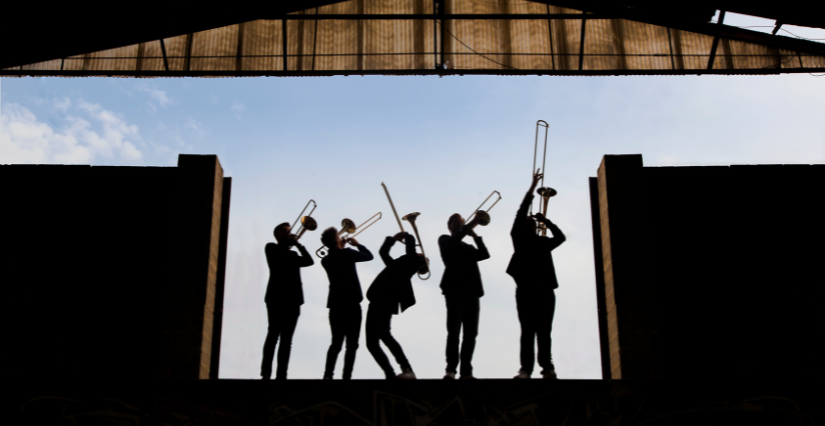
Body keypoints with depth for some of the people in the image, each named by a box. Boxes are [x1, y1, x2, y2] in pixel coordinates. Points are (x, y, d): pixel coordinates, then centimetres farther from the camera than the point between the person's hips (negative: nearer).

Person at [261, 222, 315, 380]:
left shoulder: (292, 254, 25)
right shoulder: (271, 248, 9)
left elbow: (309, 261, 10)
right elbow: (284, 255, -11)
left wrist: (298, 245, 6)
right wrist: (291, 243, 2)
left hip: (293, 299, 5)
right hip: (277, 298, -5)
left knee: (286, 339, 0)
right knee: (274, 335, -10)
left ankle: (281, 375, -3)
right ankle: (266, 373, -9)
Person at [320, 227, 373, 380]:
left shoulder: (326, 260, 5)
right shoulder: (347, 254, -10)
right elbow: (369, 256, 4)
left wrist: (341, 249, 21)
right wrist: (357, 244, 17)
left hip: (335, 306, 5)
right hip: (352, 304, -5)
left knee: (336, 342, 14)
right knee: (352, 344, 0)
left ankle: (328, 374, 2)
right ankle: (346, 376, -6)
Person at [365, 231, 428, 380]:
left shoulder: (411, 260, 5)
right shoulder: (398, 265, 29)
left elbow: (411, 240, -3)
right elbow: (383, 251, 40)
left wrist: (405, 235, 17)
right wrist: (393, 238, 32)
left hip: (386, 301, -9)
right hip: (378, 301, 9)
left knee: (383, 334, -22)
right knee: (371, 342, 4)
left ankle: (407, 370, -26)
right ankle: (390, 375, -1)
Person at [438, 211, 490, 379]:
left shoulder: (468, 247, 28)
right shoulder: (445, 240, 14)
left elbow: (484, 254, 11)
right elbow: (454, 239, -10)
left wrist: (475, 236, 1)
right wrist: (472, 224, -17)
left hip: (471, 291, 6)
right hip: (455, 289, -5)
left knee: (471, 333, -2)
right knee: (454, 331, -13)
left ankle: (466, 371, -2)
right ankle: (451, 369, -16)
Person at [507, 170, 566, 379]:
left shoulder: (544, 242, 20)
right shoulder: (519, 239, 10)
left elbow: (560, 237, 10)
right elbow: (520, 213, 2)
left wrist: (546, 220, 10)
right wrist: (532, 188, -1)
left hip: (545, 290, 3)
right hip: (526, 290, -3)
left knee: (544, 332, 2)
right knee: (527, 332, -5)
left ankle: (547, 368, 0)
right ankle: (526, 369, -8)